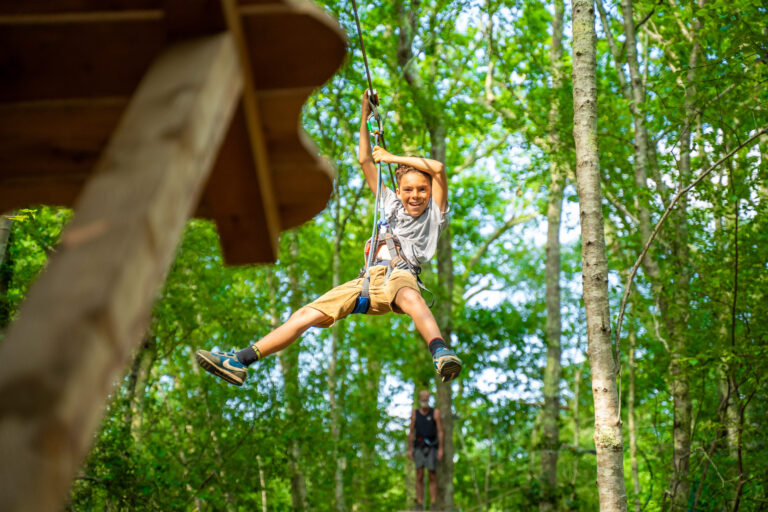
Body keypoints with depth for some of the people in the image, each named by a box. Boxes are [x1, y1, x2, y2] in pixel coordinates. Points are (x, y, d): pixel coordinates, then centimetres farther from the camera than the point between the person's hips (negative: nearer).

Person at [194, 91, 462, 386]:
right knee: (305, 314, -5)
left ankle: (441, 354, -66)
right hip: (369, 278, 5)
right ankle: (239, 362, -10)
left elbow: (439, 169, 1)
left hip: (401, 276, -5)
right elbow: (365, 162, 29)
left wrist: (392, 158, 8)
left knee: (409, 296, -43)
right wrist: (365, 116, 27)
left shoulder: (434, 213, 15)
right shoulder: (392, 205, 27)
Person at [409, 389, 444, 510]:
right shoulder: (415, 413, 7)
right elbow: (411, 432, 8)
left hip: (432, 448, -2)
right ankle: (419, 506, 1)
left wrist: (440, 449, -11)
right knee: (419, 477, -2)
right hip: (419, 448, 2)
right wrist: (409, 450, 1)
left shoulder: (435, 412, -1)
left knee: (432, 477, -4)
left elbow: (440, 432, -3)